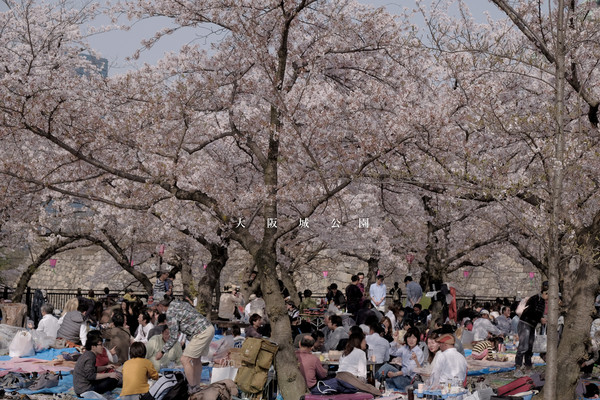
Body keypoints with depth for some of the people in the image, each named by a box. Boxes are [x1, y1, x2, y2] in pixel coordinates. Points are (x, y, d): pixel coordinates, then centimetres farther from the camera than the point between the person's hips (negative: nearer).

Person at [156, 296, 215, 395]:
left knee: (185, 360, -6)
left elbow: (174, 336, -10)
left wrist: (162, 352, -3)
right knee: (196, 359, 20)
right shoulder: (178, 303, 17)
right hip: (209, 328, 10)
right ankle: (197, 386, 29)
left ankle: (192, 390, -3)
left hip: (201, 333, -10)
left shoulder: (170, 312, -10)